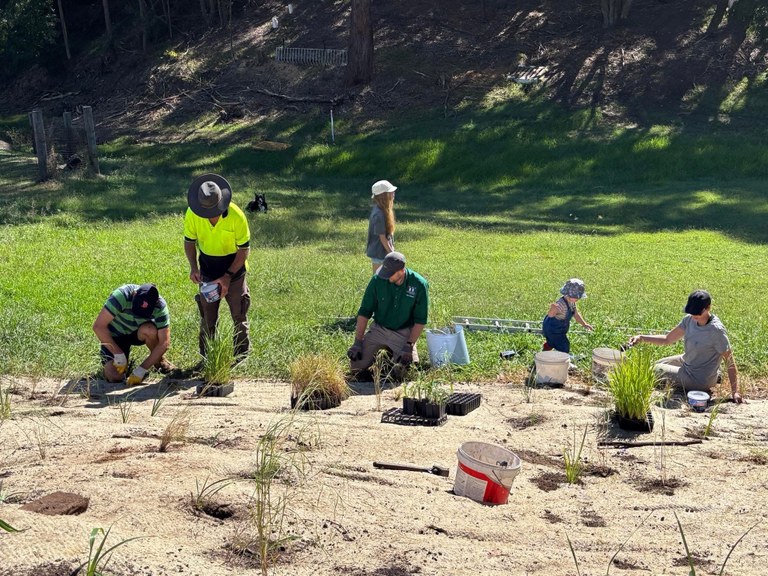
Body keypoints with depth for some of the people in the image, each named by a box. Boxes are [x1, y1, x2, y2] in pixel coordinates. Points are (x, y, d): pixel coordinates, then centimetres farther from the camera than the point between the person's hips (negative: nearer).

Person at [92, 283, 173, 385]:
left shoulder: (160, 306, -28)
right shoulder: (122, 295, -33)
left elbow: (164, 342, -27)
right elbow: (98, 326, -34)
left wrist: (141, 370, -30)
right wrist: (119, 355, -32)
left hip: (139, 333, 1)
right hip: (116, 334, -1)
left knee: (150, 330, -34)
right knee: (114, 377, -20)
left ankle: (159, 360, -5)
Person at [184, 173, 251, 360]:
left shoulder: (236, 216, -27)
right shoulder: (192, 214, -19)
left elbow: (244, 249, -16)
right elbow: (189, 241, -2)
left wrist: (228, 276, -22)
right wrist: (193, 267, -18)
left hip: (234, 270, -2)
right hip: (207, 273, 2)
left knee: (239, 316, 8)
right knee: (207, 318, 10)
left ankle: (241, 357, 24)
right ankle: (206, 357, 25)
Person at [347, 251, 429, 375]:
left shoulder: (419, 285, -17)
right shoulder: (378, 280, -14)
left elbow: (420, 320, -11)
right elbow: (364, 312, -7)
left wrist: (409, 345, -19)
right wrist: (358, 342, -12)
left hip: (404, 333, -1)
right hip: (378, 329, 1)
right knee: (356, 366, -10)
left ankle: (393, 354, 17)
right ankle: (379, 353, 21)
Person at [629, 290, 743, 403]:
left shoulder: (716, 330, -30)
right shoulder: (689, 319, -10)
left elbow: (730, 362, -24)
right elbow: (667, 339, -1)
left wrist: (735, 392, -27)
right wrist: (642, 338, -14)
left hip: (698, 380, -8)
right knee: (658, 364, 28)